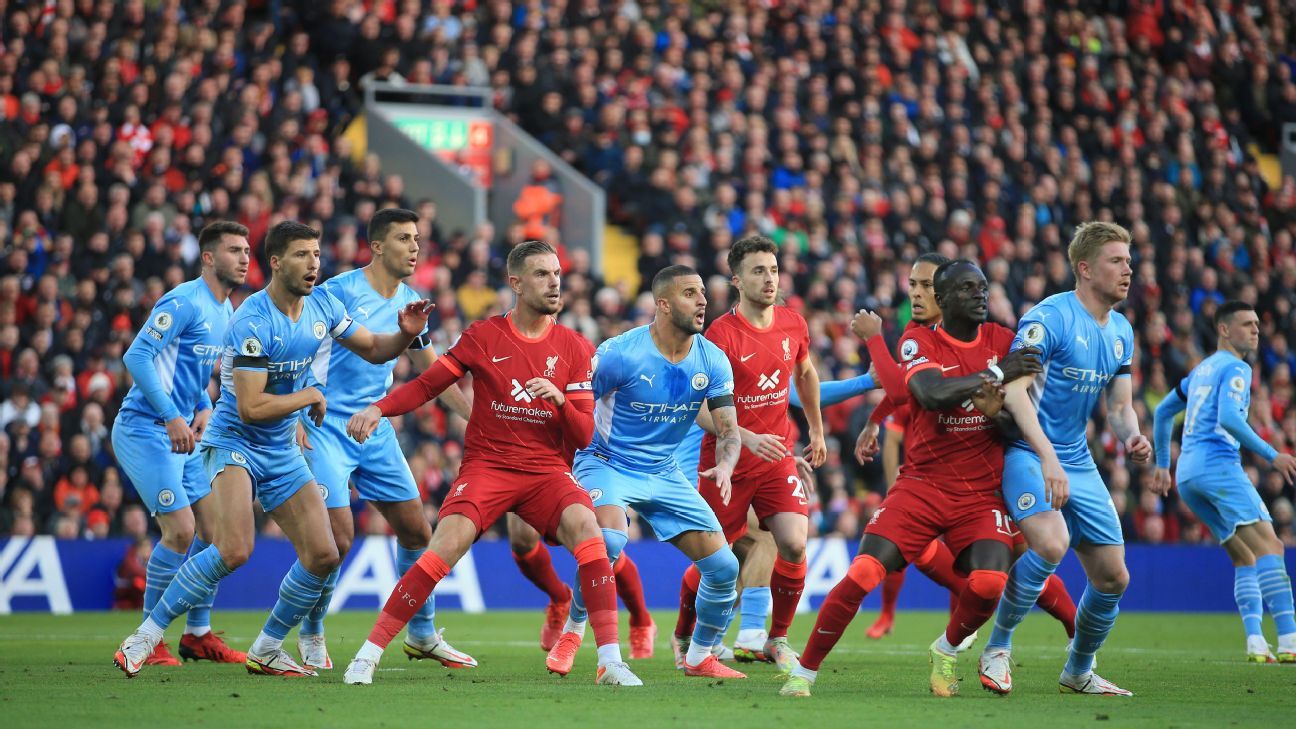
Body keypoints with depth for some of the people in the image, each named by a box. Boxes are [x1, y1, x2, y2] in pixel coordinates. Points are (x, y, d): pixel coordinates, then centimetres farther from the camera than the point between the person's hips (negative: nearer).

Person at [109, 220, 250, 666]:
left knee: (214, 527, 6)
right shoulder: (185, 302, -16)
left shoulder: (226, 312, 13)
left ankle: (198, 634, 17)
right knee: (181, 530, -14)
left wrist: (205, 408, 7)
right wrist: (172, 418, -25)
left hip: (182, 436, 9)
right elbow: (136, 357, -21)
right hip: (144, 430, -9)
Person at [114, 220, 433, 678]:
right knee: (235, 550, -28)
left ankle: (267, 650, 17)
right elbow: (250, 408, -26)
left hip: (282, 451, 8)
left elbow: (372, 350, 14)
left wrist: (406, 333, -7)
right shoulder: (253, 323, -22)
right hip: (234, 442, -8)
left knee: (323, 556, -1)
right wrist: (310, 397, -14)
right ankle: (147, 634, -16)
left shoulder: (322, 305, 1)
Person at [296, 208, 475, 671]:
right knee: (338, 537, -14)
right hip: (326, 429, -6)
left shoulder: (410, 304, 7)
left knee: (416, 531, 5)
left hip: (376, 431, 6)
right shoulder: (338, 292, -13)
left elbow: (432, 371, 20)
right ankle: (311, 635, 8)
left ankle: (422, 635, 22)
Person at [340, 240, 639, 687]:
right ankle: (369, 654, -12)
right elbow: (427, 385, 7)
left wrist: (559, 399, -17)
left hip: (547, 471, 1)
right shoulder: (483, 337, 3)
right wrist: (378, 409, -9)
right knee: (445, 547, -23)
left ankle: (610, 661, -24)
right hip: (487, 466, -1)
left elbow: (583, 436, 3)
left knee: (586, 528, -28)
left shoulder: (575, 349, 5)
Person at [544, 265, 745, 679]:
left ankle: (699, 658, 21)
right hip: (607, 463, -5)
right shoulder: (620, 353, -19)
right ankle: (571, 633, -11)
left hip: (663, 473, 5)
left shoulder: (712, 361, -5)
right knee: (609, 541, -35)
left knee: (724, 567, -3)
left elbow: (728, 429, -5)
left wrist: (724, 466, -26)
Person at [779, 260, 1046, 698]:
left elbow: (1021, 422, 2)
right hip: (922, 486, -2)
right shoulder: (918, 342, -2)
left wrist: (998, 415, -19)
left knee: (989, 583, -21)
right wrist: (995, 373, -20)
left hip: (981, 493, 2)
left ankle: (947, 651, 11)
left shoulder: (1003, 341, 5)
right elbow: (933, 394, -22)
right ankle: (804, 672, -1)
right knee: (863, 575, -16)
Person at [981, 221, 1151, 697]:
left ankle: (1078, 672, 28)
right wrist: (1047, 458, -33)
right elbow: (1014, 389, -24)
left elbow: (1119, 406, 15)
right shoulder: (1050, 317, -15)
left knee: (1112, 576, 5)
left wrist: (1131, 439, -9)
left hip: (1077, 461, 8)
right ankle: (998, 647, -12)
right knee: (1051, 543, -31)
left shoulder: (1122, 332, 10)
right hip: (1026, 453, -8)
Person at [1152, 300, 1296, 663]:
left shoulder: (1203, 369, 26)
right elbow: (1228, 417, -19)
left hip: (1187, 473, 10)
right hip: (1217, 463, -10)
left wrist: (1162, 465, 39)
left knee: (1245, 558, 9)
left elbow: (1163, 411, 33)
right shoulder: (1235, 368, -3)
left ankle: (1255, 643, -7)